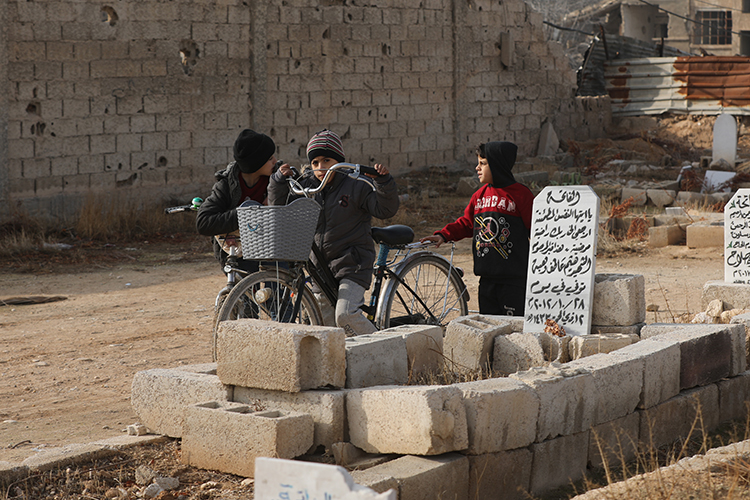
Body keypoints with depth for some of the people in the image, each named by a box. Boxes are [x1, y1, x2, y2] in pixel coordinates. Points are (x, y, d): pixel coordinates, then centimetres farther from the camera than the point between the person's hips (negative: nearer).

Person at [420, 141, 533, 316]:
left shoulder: (520, 194, -7)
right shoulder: (480, 195, 11)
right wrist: (443, 235, 4)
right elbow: (466, 223, 18)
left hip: (513, 278, -6)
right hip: (487, 278, 6)